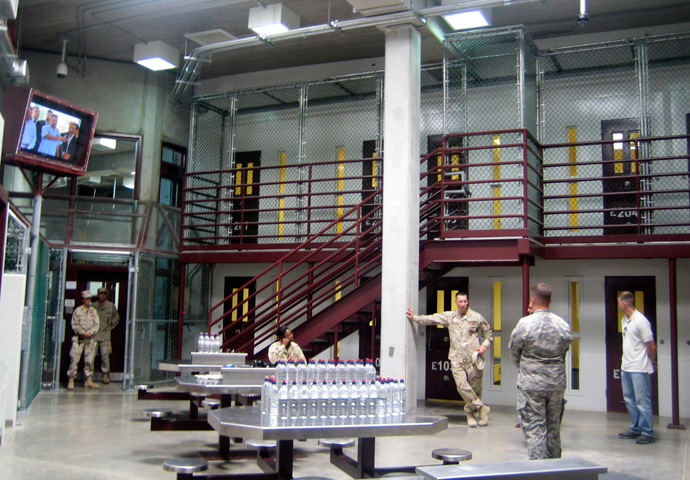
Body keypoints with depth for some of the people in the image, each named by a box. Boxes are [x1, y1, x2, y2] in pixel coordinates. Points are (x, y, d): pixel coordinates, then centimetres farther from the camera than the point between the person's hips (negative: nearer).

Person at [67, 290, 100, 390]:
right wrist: (82, 332, -12)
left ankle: (89, 380, 12)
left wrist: (90, 332, -9)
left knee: (89, 359, 4)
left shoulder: (94, 311, 11)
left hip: (90, 338, 3)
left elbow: (97, 324, 7)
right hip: (79, 338, -3)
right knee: (74, 358, -9)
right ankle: (71, 380, -2)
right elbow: (74, 325, -1)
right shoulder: (77, 310, 3)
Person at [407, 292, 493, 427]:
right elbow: (431, 319, 6)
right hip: (456, 359, 1)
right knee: (462, 386, -11)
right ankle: (481, 408, 5)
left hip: (473, 358, -1)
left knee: (475, 387, 1)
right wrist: (414, 318, -2)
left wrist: (484, 345, -2)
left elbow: (489, 333, 13)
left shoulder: (477, 317, 3)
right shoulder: (449, 316, 8)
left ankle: (471, 412, 22)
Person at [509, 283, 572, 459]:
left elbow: (514, 351, -1)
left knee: (534, 428, 1)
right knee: (553, 427, 16)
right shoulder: (563, 324, -1)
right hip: (557, 383, 5)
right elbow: (565, 349, 9)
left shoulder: (525, 324, -13)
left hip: (531, 384, -4)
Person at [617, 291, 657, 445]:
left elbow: (651, 346, -12)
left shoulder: (640, 321, -16)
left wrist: (652, 362, 1)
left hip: (639, 369, -9)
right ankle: (636, 429, 26)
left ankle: (647, 433, 5)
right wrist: (624, 362, 13)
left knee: (642, 401, -3)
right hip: (626, 367, 9)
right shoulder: (624, 320, 10)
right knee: (629, 399, 15)